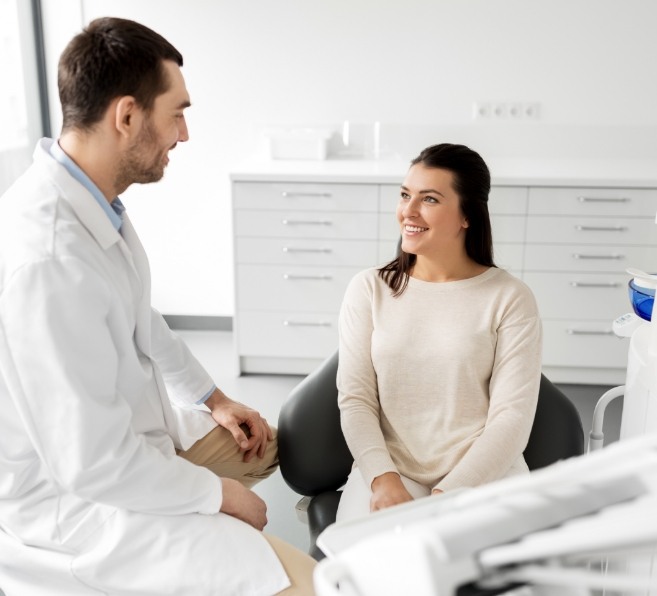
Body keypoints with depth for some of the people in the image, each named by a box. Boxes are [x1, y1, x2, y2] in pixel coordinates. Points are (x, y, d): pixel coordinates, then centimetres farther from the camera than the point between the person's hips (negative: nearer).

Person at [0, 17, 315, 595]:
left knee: (271, 443, 23)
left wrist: (213, 398, 13)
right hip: (74, 496, -9)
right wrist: (217, 493, -15)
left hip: (131, 431, 10)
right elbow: (92, 464, -29)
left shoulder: (93, 200, -3)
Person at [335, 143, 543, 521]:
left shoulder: (510, 299, -1)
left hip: (486, 472, -1)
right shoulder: (369, 289, 5)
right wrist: (384, 480, -15)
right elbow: (355, 400, 0)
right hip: (388, 471, 1)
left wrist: (448, 495, -16)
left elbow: (512, 417, -6)